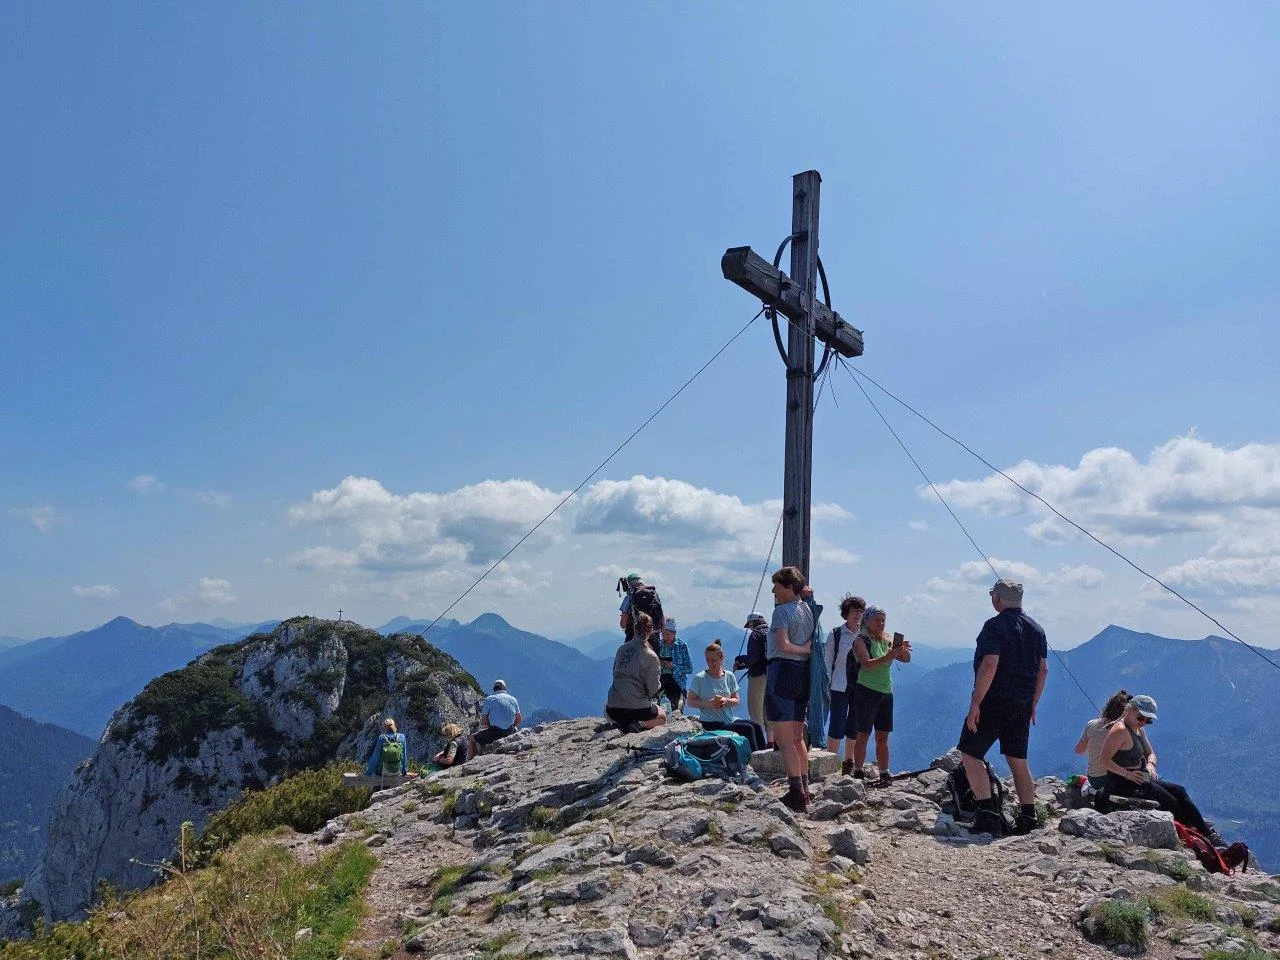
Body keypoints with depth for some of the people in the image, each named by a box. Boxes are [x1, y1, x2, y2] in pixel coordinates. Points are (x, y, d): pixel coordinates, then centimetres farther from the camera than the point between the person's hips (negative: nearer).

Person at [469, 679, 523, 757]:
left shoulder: (489, 699, -2)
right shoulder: (513, 699, 10)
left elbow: (483, 722, 0)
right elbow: (519, 720, 16)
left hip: (495, 732, -5)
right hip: (509, 732, 5)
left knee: (471, 739, 14)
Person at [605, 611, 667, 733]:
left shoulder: (621, 649, 4)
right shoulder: (651, 656, -9)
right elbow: (653, 688, -7)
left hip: (613, 709, 3)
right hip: (638, 708, -3)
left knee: (606, 707, 41)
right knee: (662, 718, 28)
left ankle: (622, 723, 4)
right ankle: (639, 725, -5)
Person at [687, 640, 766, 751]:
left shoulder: (729, 676, 9)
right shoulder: (699, 678, -4)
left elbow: (736, 700, 9)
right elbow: (690, 702, -3)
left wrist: (726, 701, -13)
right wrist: (707, 703, -19)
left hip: (730, 719, 5)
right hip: (711, 724, -5)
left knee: (756, 726, -20)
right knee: (748, 728, -23)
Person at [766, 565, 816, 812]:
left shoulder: (781, 610, -11)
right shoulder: (808, 609, 12)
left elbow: (783, 645, -23)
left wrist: (803, 649, -9)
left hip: (782, 671, -9)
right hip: (803, 672, 9)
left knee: (784, 740, -5)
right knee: (798, 737, 17)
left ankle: (797, 794, -7)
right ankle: (804, 790, 23)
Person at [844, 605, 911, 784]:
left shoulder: (887, 641, 13)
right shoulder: (860, 640, -6)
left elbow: (906, 659, 9)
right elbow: (867, 664, -21)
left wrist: (903, 650, -14)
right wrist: (888, 657, -35)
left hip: (886, 693, 6)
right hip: (866, 691, -6)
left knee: (883, 737, 8)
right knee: (863, 735, -5)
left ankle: (884, 775, 11)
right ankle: (858, 773, -1)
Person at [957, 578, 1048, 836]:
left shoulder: (995, 626, -13)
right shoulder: (1036, 629, 11)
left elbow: (989, 665, -22)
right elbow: (1043, 670, 12)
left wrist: (975, 703, -19)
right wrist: (1032, 705, 19)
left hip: (994, 702, -8)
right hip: (1023, 706, 8)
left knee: (970, 754, -1)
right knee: (1018, 761, 16)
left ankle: (989, 814, -10)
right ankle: (1028, 818, 16)